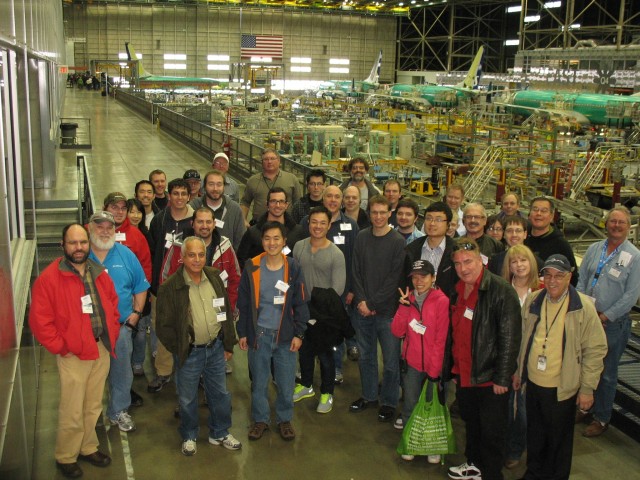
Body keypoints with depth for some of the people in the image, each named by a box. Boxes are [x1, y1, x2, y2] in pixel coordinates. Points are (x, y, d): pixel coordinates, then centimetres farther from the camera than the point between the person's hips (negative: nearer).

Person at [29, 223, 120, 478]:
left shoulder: (99, 273, 6)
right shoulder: (49, 278, -13)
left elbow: (113, 305, 18)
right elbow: (39, 321, -14)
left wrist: (112, 336, 10)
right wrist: (60, 348, -13)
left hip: (101, 350, 5)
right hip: (73, 355, -5)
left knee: (94, 407, 17)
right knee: (72, 412, 3)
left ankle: (88, 448, 36)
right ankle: (65, 457, 23)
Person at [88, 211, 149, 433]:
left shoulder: (125, 254, 1)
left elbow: (140, 286, 5)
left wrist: (136, 312, -3)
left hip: (122, 325, 2)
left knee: (121, 370, 11)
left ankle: (119, 411, 29)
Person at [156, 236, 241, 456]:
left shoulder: (215, 277, 0)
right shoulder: (170, 287, -15)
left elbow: (227, 312, 8)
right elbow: (164, 325, -10)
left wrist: (228, 344, 9)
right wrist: (180, 350, -7)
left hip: (216, 347, 4)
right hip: (189, 352, -4)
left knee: (220, 393, 17)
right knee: (187, 399, 12)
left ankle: (220, 433, 37)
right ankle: (189, 437, 35)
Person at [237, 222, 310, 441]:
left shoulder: (293, 268, -4)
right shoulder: (251, 267, -4)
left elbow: (300, 303, 1)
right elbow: (243, 303, 3)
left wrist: (299, 333, -3)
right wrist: (242, 333, 2)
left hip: (285, 335, 0)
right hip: (258, 334, 0)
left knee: (286, 382, 7)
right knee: (259, 381, 11)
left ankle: (284, 419, 28)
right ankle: (260, 419, 29)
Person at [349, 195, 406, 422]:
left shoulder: (398, 241, -7)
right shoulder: (362, 237, 5)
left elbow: (394, 278, -10)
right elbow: (356, 272, 6)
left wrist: (372, 303, -12)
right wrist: (361, 301, -7)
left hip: (387, 311, -4)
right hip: (363, 309, 4)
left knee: (391, 360, 3)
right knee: (366, 356, 15)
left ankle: (389, 402, 19)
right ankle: (369, 395, 32)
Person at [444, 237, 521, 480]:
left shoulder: (500, 290, -17)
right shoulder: (458, 291, 8)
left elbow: (509, 338, -19)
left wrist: (502, 378, -19)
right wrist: (448, 367, 13)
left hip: (489, 377, -7)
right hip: (463, 373, 7)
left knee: (492, 432, 7)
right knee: (471, 423, 23)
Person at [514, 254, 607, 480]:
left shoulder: (583, 307, -14)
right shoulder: (532, 301, 0)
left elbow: (595, 349, -11)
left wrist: (587, 388, -11)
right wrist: (518, 370, 15)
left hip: (562, 388, -4)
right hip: (533, 383, 4)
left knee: (559, 438, 14)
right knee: (534, 434, 21)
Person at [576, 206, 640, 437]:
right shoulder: (594, 249, 5)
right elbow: (581, 281, 7)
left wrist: (605, 316, -13)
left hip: (613, 323, -4)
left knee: (606, 373, 8)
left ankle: (601, 418, 23)